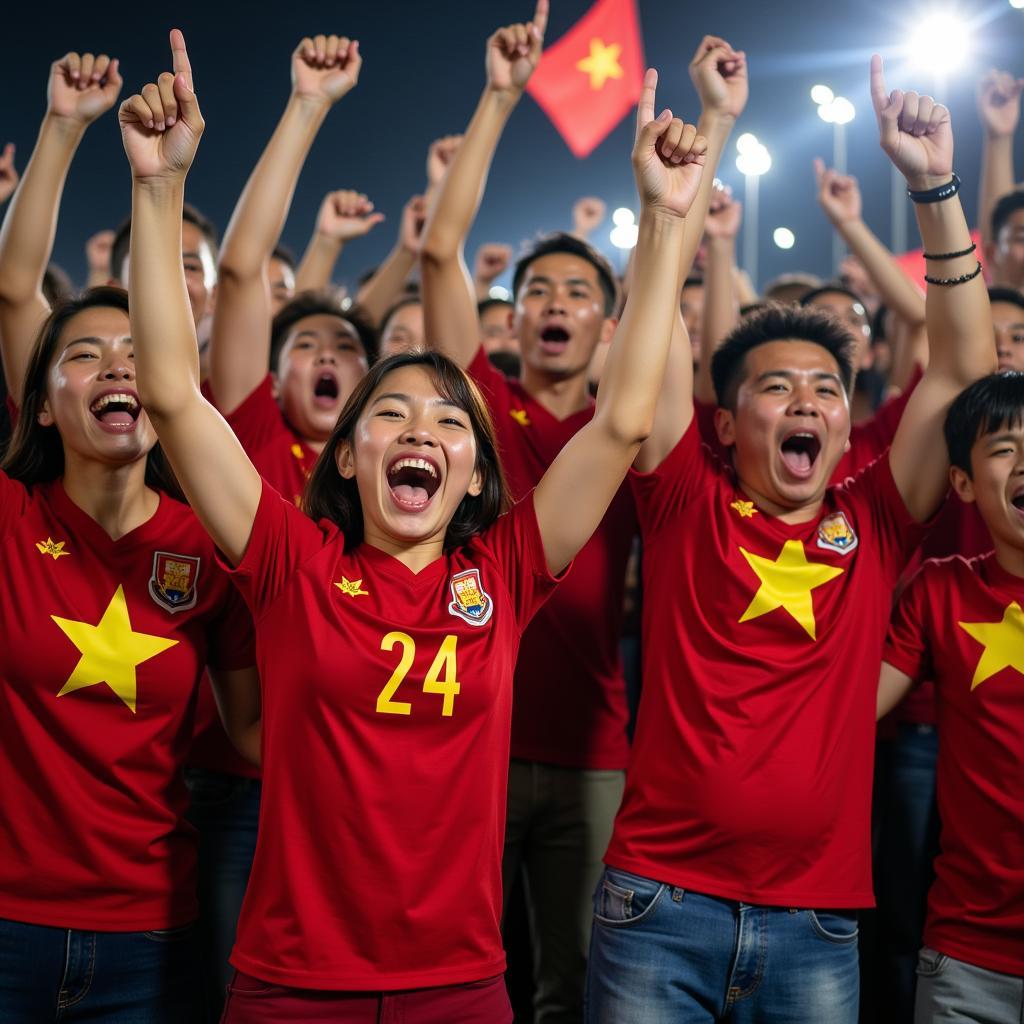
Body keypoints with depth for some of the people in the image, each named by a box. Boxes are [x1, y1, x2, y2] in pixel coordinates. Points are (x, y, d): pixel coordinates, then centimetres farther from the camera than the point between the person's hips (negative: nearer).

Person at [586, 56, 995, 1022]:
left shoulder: (874, 526, 7)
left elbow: (963, 368, 4)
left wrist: (934, 188, -1)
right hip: (660, 905, -2)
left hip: (819, 925, 2)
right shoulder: (688, 506, 2)